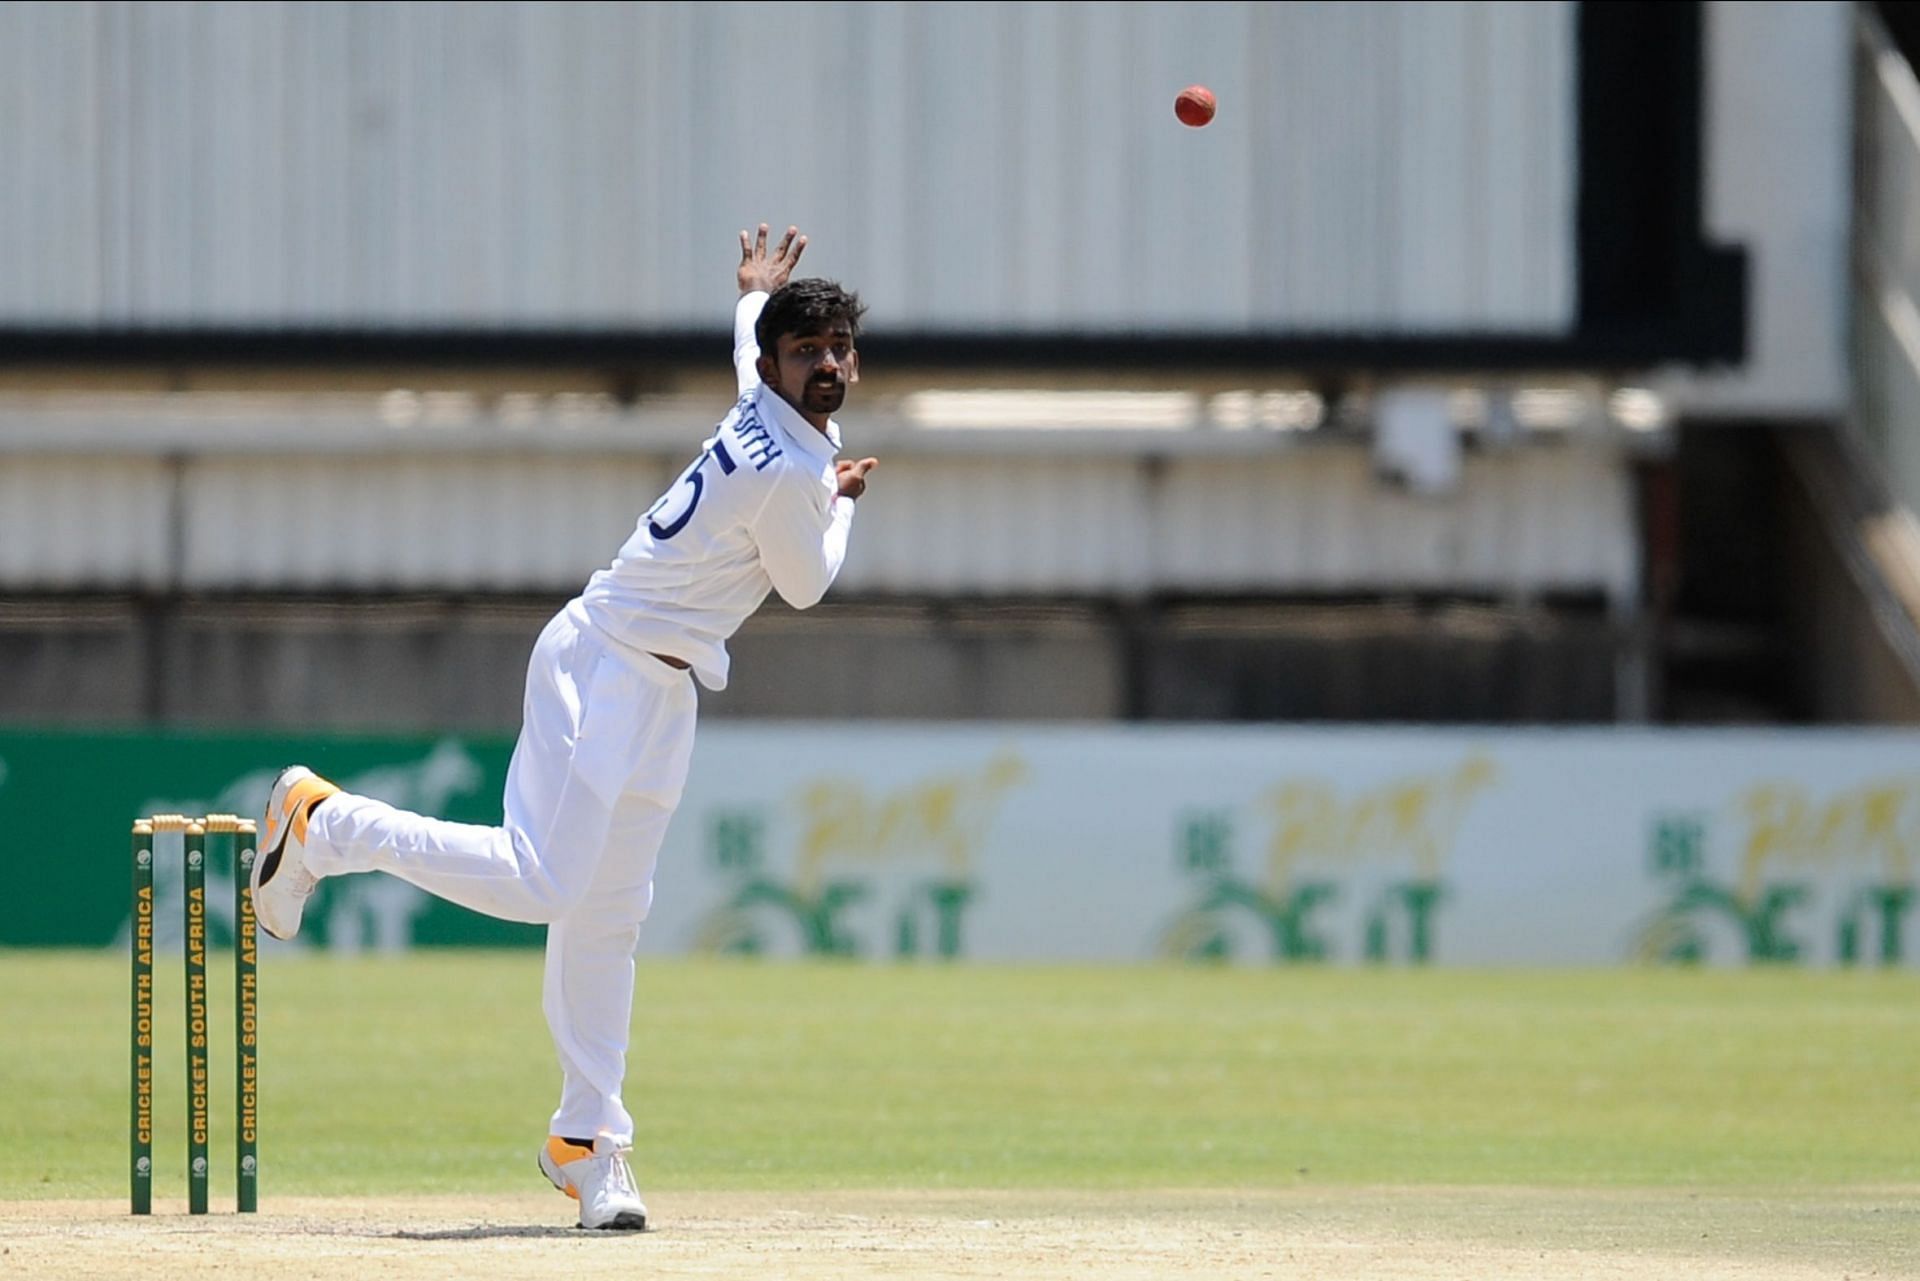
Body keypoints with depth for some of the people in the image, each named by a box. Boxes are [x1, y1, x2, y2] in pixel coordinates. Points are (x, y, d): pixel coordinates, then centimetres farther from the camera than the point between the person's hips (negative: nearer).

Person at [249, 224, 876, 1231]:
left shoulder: (764, 419, 8)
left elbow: (747, 339, 33)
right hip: (608, 667, -10)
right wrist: (841, 502, 14)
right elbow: (805, 585, -4)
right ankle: (325, 822, -8)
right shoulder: (789, 474, -20)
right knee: (540, 881, -20)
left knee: (606, 916, 9)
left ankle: (587, 1140, 11)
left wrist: (755, 294, 55)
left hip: (660, 691, 10)